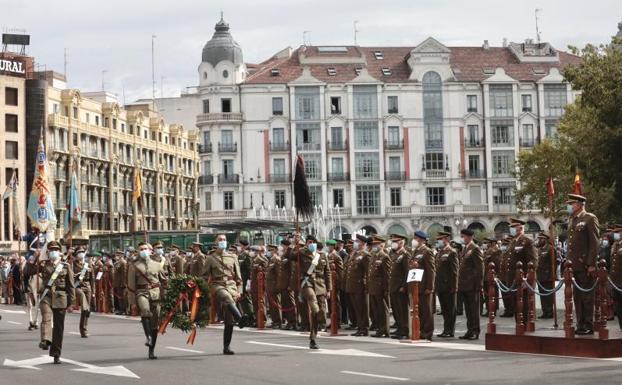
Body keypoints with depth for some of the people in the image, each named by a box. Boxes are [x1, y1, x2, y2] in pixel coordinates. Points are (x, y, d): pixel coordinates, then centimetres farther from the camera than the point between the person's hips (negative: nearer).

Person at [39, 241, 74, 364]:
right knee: (46, 318, -26)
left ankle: (56, 354, 13)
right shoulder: (43, 265, 8)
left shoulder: (66, 266, 8)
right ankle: (45, 341, -48)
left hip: (60, 299, 1)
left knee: (59, 326, 3)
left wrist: (70, 302, 5)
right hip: (47, 297, -1)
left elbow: (70, 285, 8)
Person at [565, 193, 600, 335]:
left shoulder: (590, 219, -6)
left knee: (587, 297, -2)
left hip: (585, 265, -7)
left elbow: (594, 243, -11)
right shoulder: (571, 220, 17)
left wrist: (591, 264, -15)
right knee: (577, 296, 10)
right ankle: (580, 325, 15)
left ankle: (588, 326, 2)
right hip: (573, 265, 8)